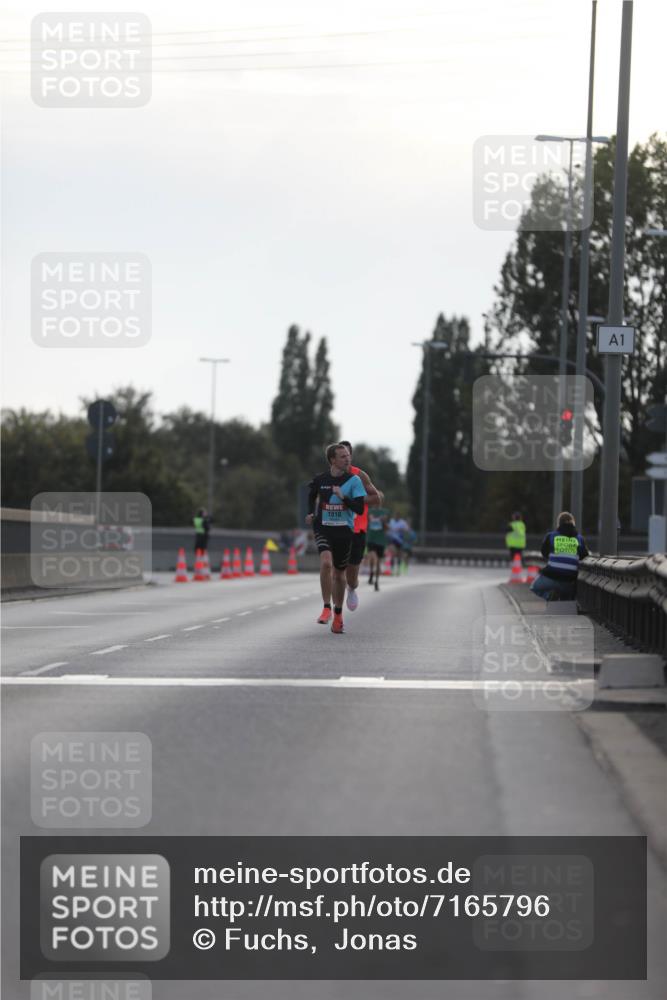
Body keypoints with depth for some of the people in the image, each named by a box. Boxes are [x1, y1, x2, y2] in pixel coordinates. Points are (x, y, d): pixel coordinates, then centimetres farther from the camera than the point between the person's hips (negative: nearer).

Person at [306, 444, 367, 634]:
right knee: (326, 562, -26)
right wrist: (311, 513, 11)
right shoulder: (320, 480, -1)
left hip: (344, 530, 1)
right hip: (323, 528, -1)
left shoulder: (353, 480, -4)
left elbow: (360, 508, -11)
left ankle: (338, 613, 30)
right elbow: (312, 494, 23)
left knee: (339, 573, 11)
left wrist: (343, 497, -21)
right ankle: (326, 608, -20)